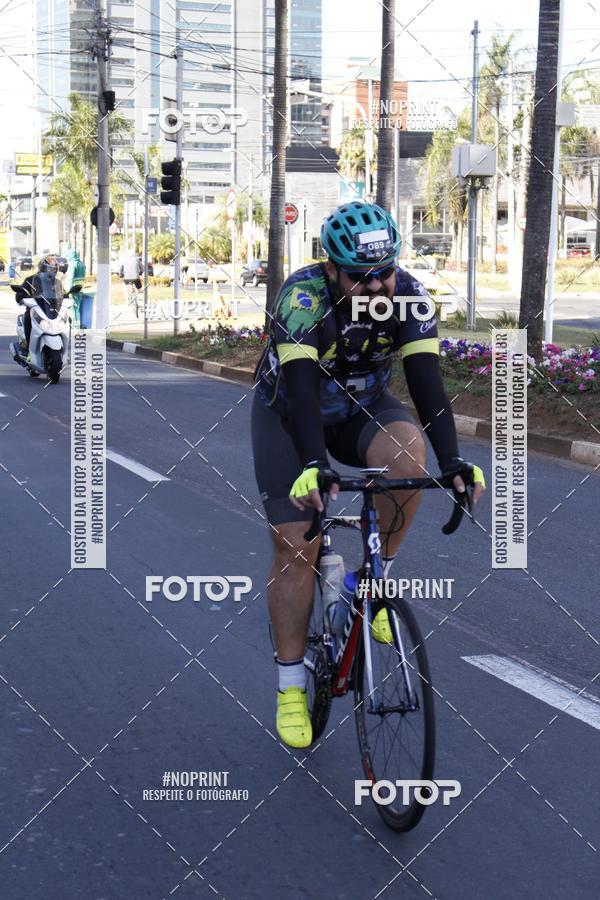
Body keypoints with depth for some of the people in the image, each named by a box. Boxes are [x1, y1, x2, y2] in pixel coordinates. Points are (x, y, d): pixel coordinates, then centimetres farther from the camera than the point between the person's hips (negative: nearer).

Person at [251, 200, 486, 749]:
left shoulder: (408, 296, -23)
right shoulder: (304, 297, -32)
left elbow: (427, 382, -28)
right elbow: (300, 388, -41)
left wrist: (453, 464, -40)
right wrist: (313, 467, -55)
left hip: (363, 407, 3)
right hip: (289, 412, -2)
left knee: (407, 451, -32)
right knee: (296, 543, -10)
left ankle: (378, 579, -10)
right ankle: (290, 687, 4)